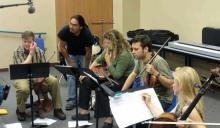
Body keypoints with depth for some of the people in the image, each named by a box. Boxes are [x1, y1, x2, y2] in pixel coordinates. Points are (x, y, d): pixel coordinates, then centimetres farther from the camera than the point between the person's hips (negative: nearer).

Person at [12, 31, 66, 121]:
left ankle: (57, 109, -5)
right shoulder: (17, 52, -12)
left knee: (54, 81, -20)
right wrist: (31, 53, -23)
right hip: (22, 77, -4)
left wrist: (41, 76, -23)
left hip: (38, 76, 4)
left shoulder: (39, 51, -1)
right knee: (23, 89, -37)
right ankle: (20, 111, -5)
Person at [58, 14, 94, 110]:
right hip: (71, 54, 1)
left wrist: (85, 68, -17)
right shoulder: (65, 31, -29)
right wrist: (70, 62, -11)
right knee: (71, 75, -10)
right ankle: (71, 100, -3)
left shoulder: (86, 34, -32)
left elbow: (88, 51, -20)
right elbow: (62, 47, -14)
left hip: (83, 55, -1)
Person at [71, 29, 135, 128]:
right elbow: (97, 61, 12)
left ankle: (108, 119, -21)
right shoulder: (109, 50, -1)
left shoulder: (124, 55, -24)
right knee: (86, 81, 0)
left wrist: (108, 62, -25)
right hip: (112, 77, 9)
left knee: (100, 89, -31)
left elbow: (117, 75, -25)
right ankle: (84, 112, 7)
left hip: (124, 80, -9)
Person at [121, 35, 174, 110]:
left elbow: (171, 84, -22)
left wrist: (155, 73, -33)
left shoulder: (158, 62, -23)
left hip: (161, 99, -7)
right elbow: (133, 75, 17)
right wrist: (122, 92, 9)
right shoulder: (140, 59, 0)